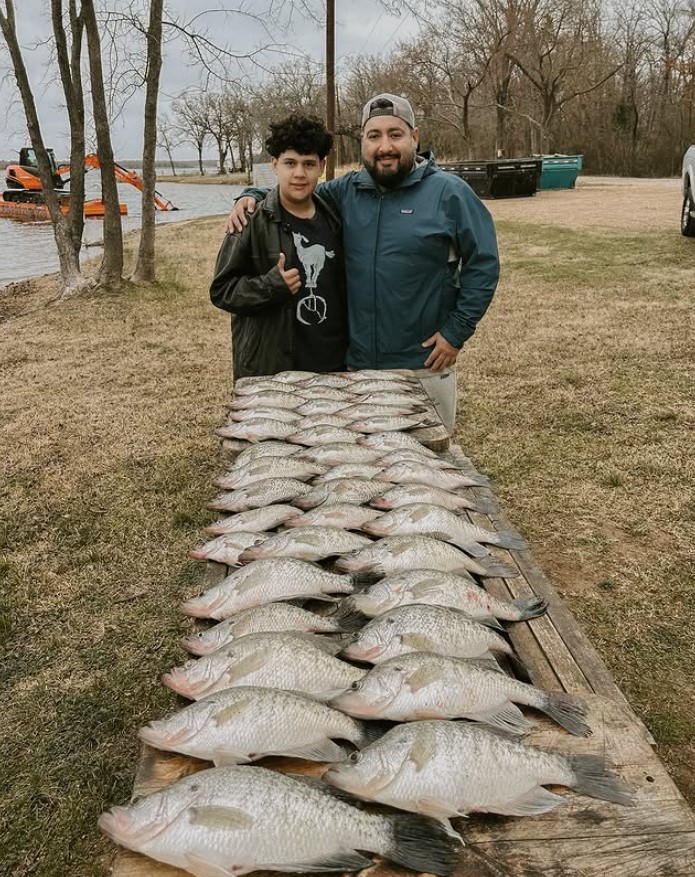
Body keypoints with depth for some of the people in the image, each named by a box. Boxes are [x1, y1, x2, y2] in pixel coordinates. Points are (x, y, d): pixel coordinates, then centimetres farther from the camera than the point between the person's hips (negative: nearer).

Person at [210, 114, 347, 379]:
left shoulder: (332, 220, 9)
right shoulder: (252, 221, -7)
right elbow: (222, 290, -6)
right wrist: (271, 286, -22)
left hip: (332, 367, 5)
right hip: (268, 373, -4)